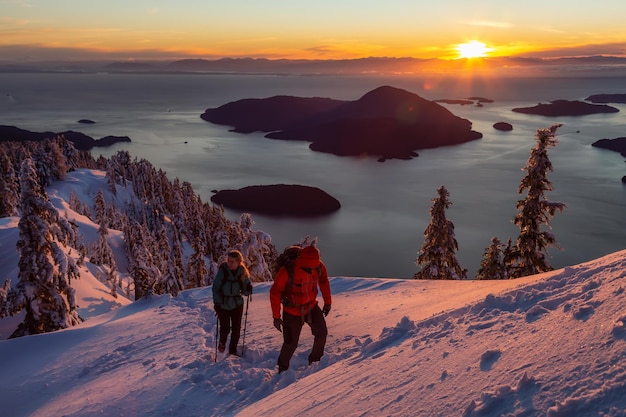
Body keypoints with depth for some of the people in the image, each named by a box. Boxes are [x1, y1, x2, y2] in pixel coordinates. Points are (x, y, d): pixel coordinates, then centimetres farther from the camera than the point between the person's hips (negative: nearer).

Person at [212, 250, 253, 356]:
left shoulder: (243, 273, -6)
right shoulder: (223, 271, -14)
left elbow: (245, 291, 0)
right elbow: (215, 288, -9)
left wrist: (248, 289, -23)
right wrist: (216, 303, -19)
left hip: (237, 304, 2)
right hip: (223, 305, -2)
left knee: (236, 329, 5)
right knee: (225, 328, -2)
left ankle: (233, 349, 26)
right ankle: (222, 342, 33)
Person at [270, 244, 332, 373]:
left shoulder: (319, 267, -17)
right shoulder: (287, 271, -30)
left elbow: (324, 282, 5)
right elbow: (275, 293, -20)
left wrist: (327, 302, 10)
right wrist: (276, 317, -18)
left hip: (312, 307, 4)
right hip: (292, 312, -4)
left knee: (322, 333, 0)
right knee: (291, 344, 0)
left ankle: (315, 360, 26)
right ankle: (282, 369, 25)